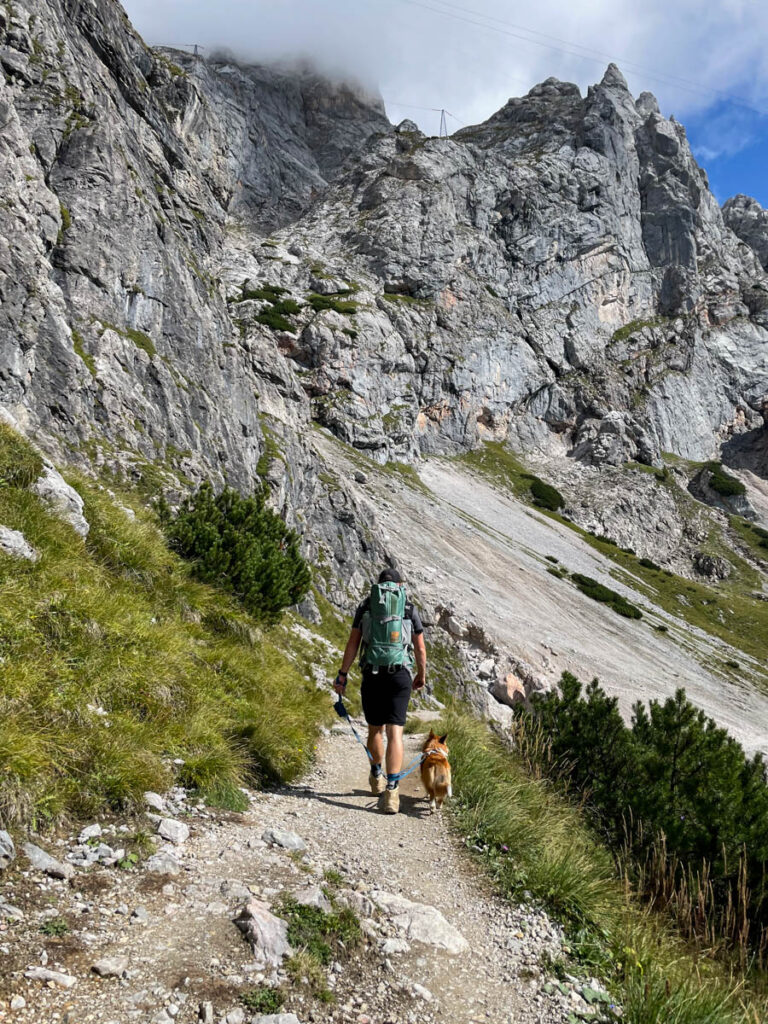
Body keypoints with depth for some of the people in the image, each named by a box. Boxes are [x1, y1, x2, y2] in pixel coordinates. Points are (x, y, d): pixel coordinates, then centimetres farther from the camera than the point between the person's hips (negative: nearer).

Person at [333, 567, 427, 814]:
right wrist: (421, 676, 25)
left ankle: (377, 778, 38)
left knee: (375, 729, 18)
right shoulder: (410, 609, 8)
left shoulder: (365, 606, 9)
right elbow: (420, 649, 10)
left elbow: (353, 643, 3)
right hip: (400, 675, -1)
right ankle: (391, 789, -15)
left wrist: (342, 674, 8)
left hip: (372, 675, 1)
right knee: (394, 733, -4)